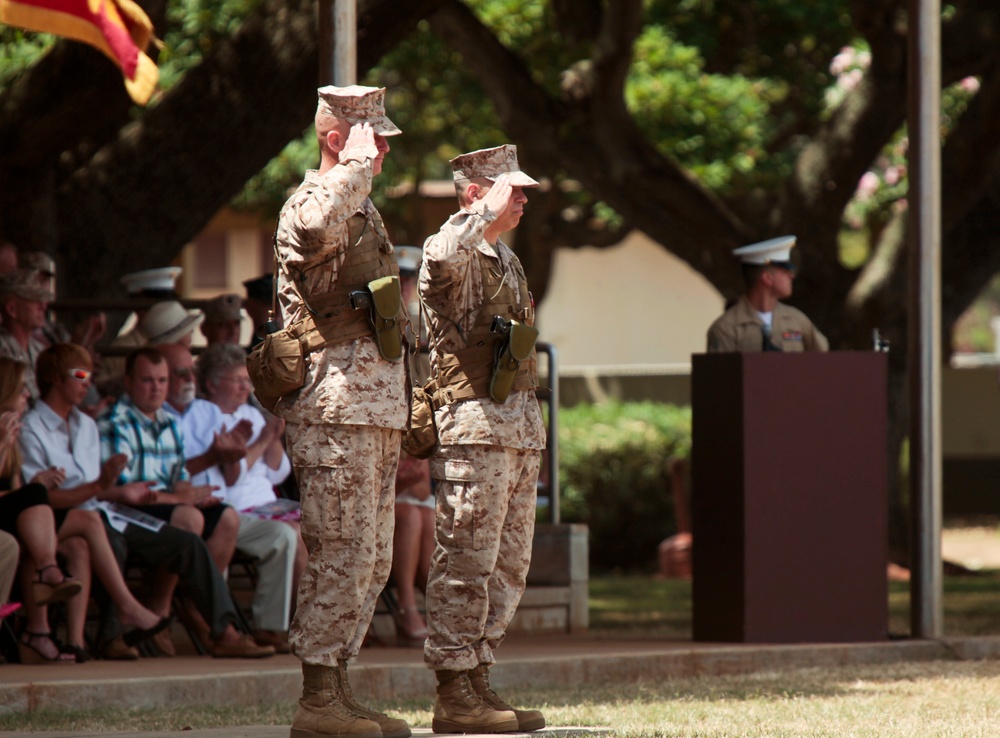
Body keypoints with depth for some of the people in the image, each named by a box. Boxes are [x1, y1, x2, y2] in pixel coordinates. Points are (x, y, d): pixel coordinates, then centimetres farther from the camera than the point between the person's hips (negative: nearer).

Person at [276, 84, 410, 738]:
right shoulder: (309, 204, -9)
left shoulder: (363, 209, 21)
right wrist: (356, 165, -24)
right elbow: (315, 229, -38)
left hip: (376, 408, 10)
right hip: (336, 407, -10)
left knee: (371, 560, 10)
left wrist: (404, 421, 28)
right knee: (341, 556, -10)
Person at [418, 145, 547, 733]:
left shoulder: (506, 259, 21)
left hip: (520, 428, 9)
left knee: (509, 566, 9)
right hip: (473, 425, -9)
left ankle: (478, 681, 14)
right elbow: (442, 256, -35)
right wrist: (491, 212, -22)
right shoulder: (454, 255, -7)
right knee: (468, 563, -9)